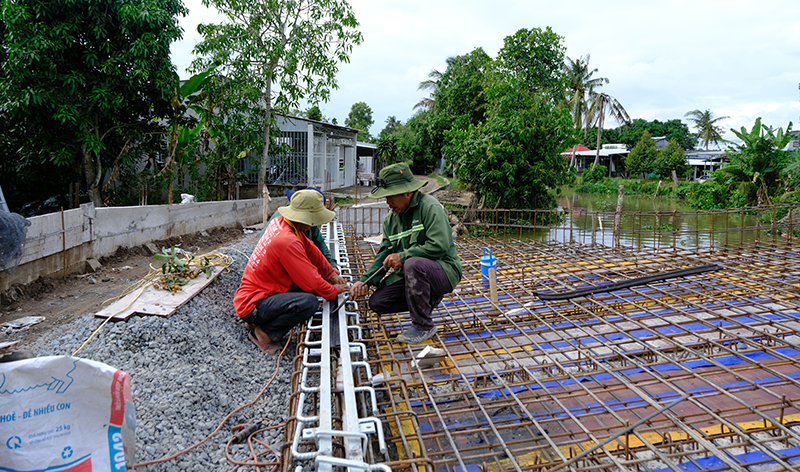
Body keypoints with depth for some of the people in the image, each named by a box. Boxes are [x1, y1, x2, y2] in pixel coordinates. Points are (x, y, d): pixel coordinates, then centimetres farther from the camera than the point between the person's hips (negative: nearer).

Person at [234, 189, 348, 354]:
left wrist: (331, 274, 14)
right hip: (251, 306, -10)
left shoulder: (280, 223, 1)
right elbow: (312, 281, -21)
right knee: (310, 303, -28)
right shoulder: (287, 241, -27)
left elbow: (311, 250, 14)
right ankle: (263, 332, -6)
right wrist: (333, 291, -3)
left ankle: (258, 320, 12)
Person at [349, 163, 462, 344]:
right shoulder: (391, 219, 9)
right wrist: (365, 280, -11)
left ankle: (423, 327, -20)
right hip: (410, 274, 7)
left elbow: (439, 245, -24)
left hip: (444, 271, -7)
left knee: (413, 264, -38)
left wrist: (403, 256, -20)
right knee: (377, 302, -7)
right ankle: (428, 299, 12)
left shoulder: (430, 206, -14)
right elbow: (384, 255, 5)